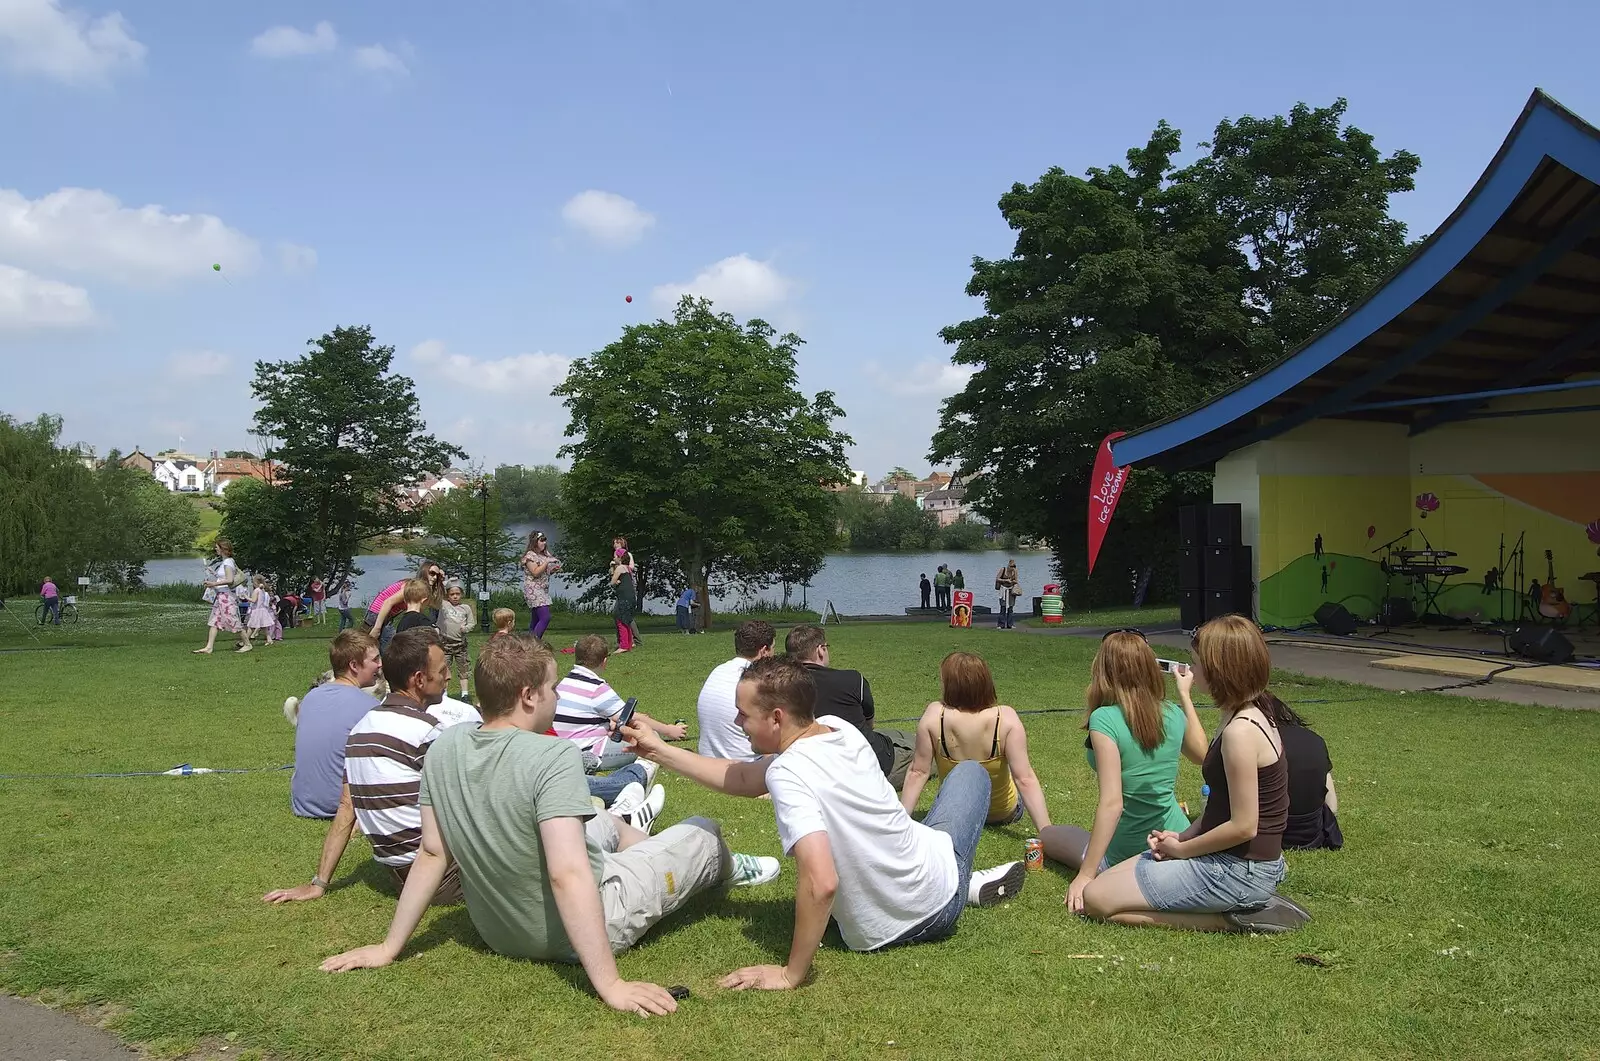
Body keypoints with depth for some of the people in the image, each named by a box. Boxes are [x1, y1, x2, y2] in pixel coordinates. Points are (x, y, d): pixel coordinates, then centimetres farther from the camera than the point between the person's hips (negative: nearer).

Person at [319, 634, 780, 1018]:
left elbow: (432, 854, -5)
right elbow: (568, 875, -37)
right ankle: (727, 872, 52)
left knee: (605, 823, 32)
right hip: (577, 933, -6)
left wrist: (388, 948, 6)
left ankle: (723, 869, 55)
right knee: (704, 830, 15)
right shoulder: (552, 755, -31)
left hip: (497, 931, 7)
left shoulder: (443, 750, -11)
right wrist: (611, 985, -35)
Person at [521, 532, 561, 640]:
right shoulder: (530, 555, -9)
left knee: (535, 620, 8)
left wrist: (554, 569, 5)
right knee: (545, 618, -19)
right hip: (533, 591, -9)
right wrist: (547, 562, -18)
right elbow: (535, 572, -18)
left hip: (543, 590, 9)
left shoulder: (544, 554, 16)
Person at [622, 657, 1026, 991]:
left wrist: (790, 975, -28)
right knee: (970, 770, 30)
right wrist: (658, 750, 5)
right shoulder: (838, 728, -8)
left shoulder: (787, 774, -28)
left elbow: (820, 883, -39)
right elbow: (743, 780, 2)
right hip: (940, 891, 4)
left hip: (880, 933, -4)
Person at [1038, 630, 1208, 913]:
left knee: (1048, 835, 20)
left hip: (1130, 855, -5)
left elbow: (1112, 803, -26)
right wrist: (1185, 694, 23)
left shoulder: (1105, 719, -22)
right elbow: (1201, 754, 17)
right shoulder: (1173, 714, -4)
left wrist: (1085, 874, -23)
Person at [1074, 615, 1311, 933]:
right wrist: (1183, 836, 5)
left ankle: (1228, 919, -6)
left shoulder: (1240, 731, -24)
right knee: (1108, 880, 15)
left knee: (1096, 899, -8)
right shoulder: (1254, 714, 7)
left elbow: (1243, 826, -23)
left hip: (1239, 870, -10)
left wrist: (1181, 849, -10)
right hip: (1235, 860, 10)